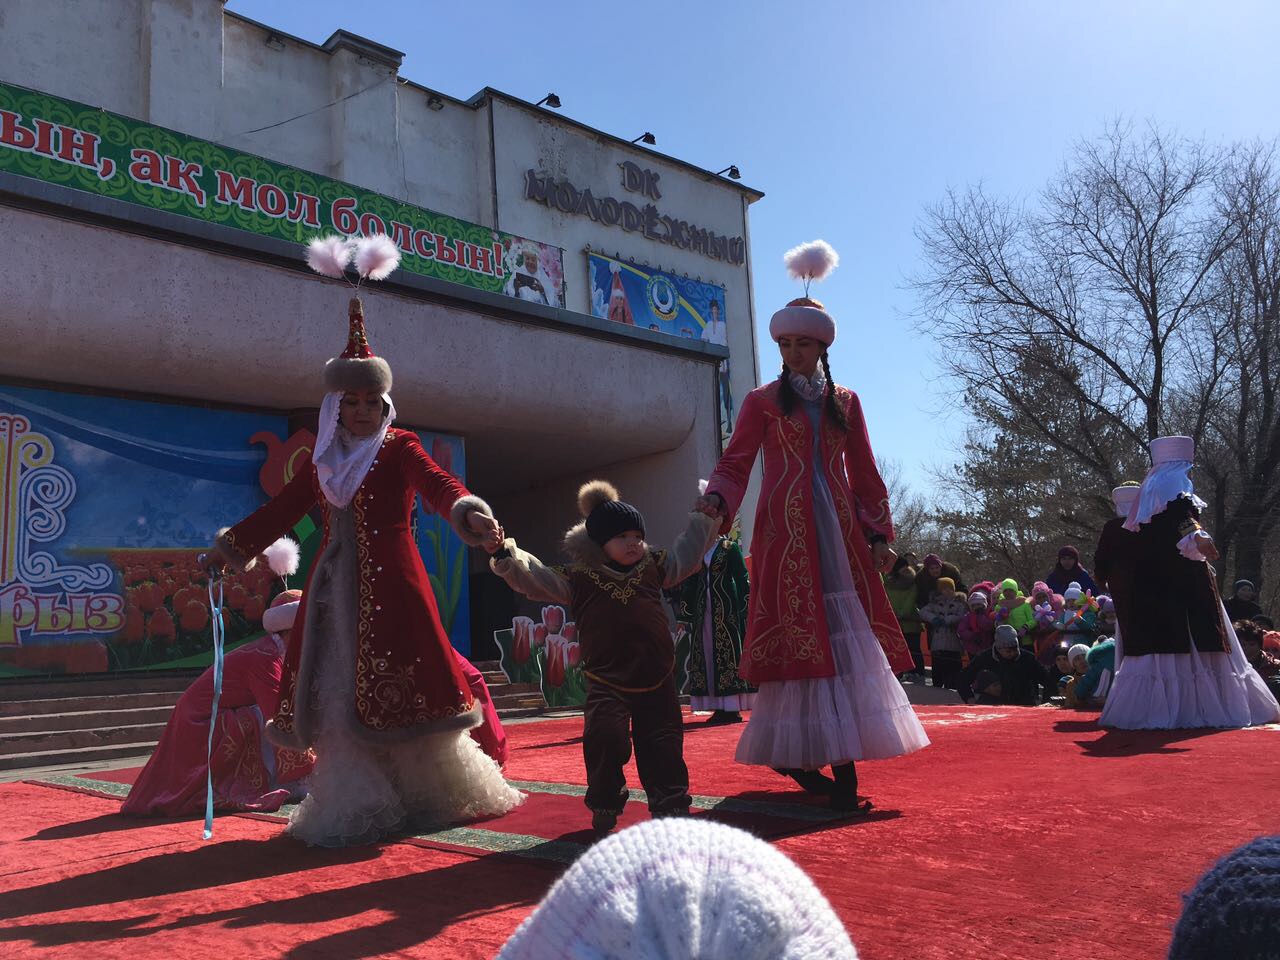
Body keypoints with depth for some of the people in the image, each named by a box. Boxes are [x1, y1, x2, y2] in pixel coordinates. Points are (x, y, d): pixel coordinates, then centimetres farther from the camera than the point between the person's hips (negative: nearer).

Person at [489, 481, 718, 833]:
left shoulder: (653, 567, 10)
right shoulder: (578, 577, -3)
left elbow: (687, 553, 23)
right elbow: (536, 578, -9)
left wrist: (705, 519, 24)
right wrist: (508, 559, -23)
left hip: (657, 678, 4)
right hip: (607, 681, -4)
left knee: (663, 744, 7)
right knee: (606, 741, -13)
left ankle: (670, 802, 21)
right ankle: (605, 805, 8)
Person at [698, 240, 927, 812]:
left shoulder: (845, 401, 16)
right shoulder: (763, 401, 7)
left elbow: (864, 474, 16)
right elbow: (735, 463, -1)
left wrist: (878, 534, 8)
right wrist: (717, 502, -21)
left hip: (839, 533, 3)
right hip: (786, 533, -3)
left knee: (846, 636, -3)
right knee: (797, 637, -8)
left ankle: (842, 763, -1)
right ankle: (797, 753, -2)